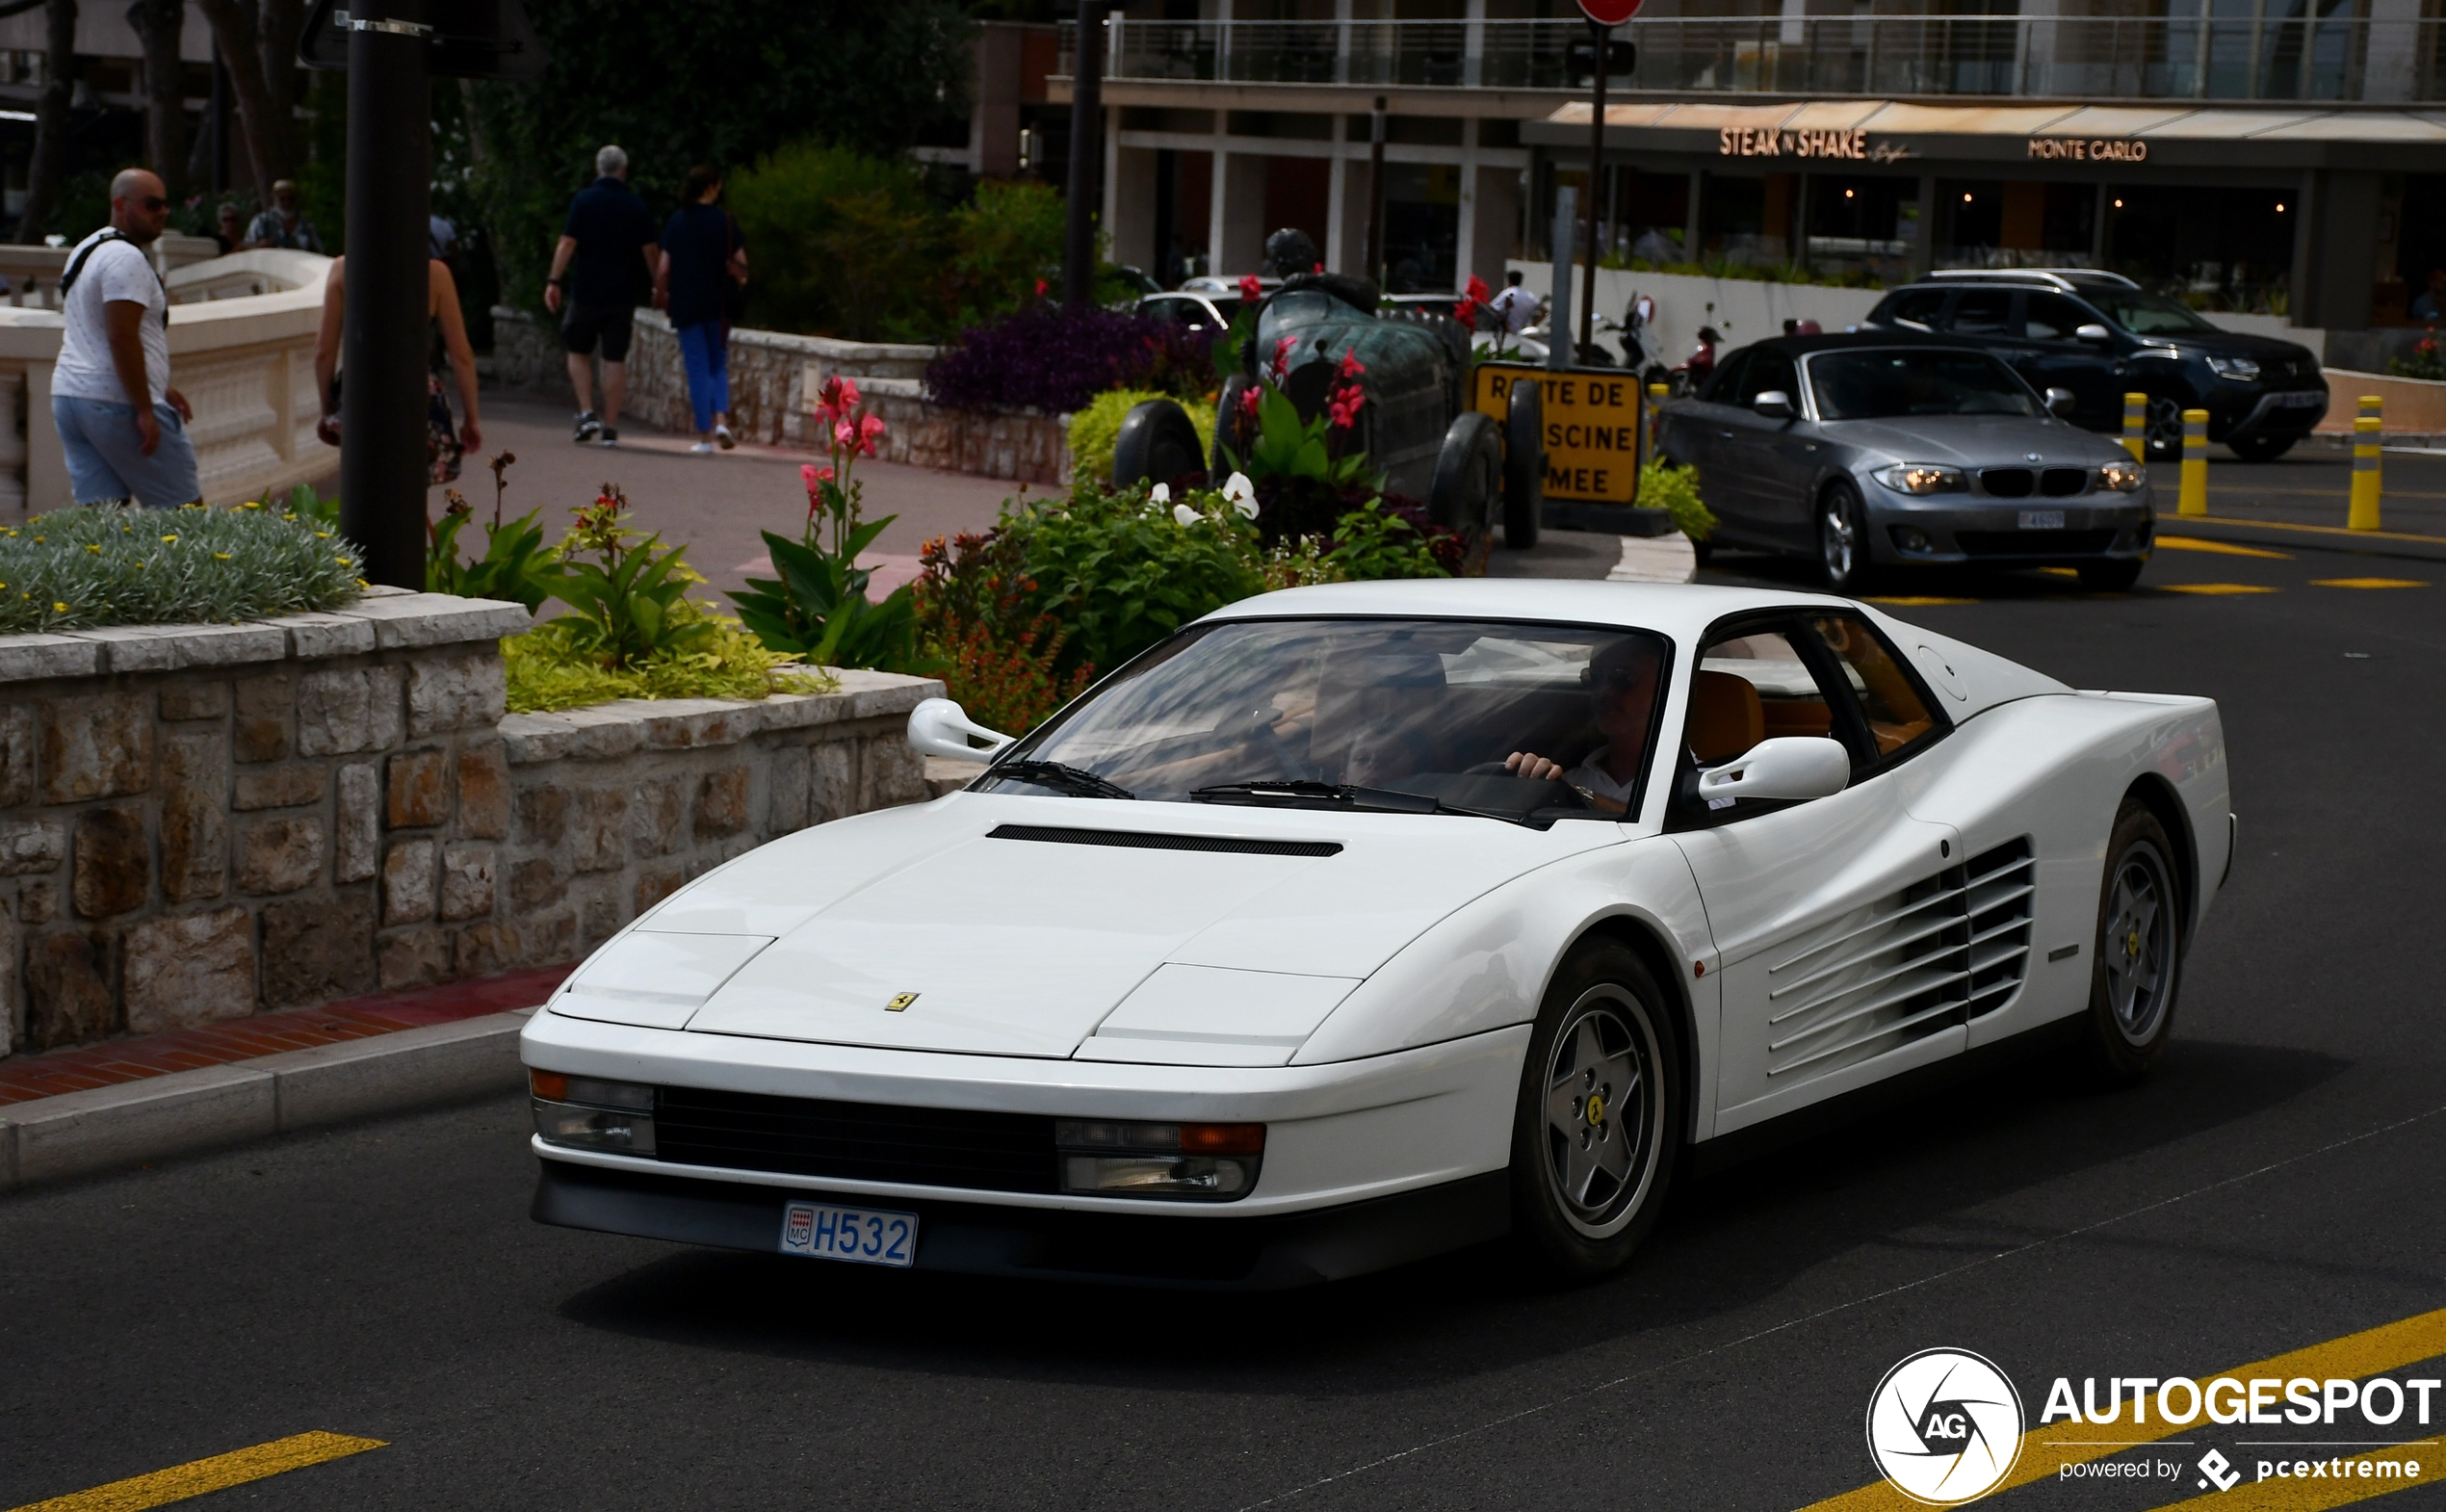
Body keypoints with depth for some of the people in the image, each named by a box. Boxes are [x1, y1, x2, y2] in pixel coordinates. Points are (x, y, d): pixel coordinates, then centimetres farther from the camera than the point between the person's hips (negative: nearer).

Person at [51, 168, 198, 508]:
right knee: (182, 514, -4)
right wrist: (144, 410, -20)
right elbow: (122, 338, -22)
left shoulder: (86, 250, 20)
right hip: (116, 402, -10)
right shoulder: (126, 258, -13)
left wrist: (159, 388, 28)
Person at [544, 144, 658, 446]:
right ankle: (611, 427, 4)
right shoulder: (636, 206, 1)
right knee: (616, 359, 5)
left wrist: (554, 281, -8)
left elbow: (568, 243, -10)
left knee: (578, 352, 14)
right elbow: (651, 251, 3)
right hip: (622, 294, 1)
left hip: (586, 291, -1)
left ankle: (586, 412, -1)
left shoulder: (583, 200, -4)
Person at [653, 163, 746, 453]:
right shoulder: (725, 221, -4)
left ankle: (704, 435, -1)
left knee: (697, 367, 4)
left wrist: (660, 296, 13)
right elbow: (740, 265, -5)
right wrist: (740, 277, 18)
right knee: (718, 364, 14)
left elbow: (663, 268, -3)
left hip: (686, 306, 0)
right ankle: (721, 418, -8)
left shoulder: (677, 222, -2)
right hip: (718, 306, 0)